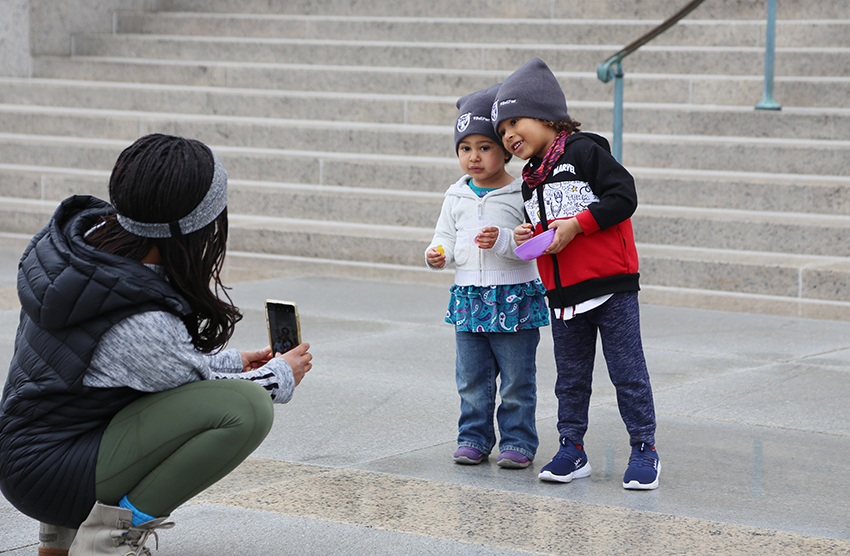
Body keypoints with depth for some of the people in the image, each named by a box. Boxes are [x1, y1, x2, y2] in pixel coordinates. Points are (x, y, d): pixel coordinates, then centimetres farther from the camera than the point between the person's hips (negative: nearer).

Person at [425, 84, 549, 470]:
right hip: (469, 295, 5)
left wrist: (503, 241, -26)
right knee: (472, 378, 11)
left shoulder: (521, 194, -7)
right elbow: (446, 236, 13)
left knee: (517, 378, 2)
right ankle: (474, 438, 22)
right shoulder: (457, 197, 8)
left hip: (514, 296, -4)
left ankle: (518, 441, 11)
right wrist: (438, 255, -8)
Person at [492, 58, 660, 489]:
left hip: (610, 285, -7)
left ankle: (644, 450, 6)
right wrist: (530, 234, 1)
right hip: (562, 294, 7)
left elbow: (623, 196, -15)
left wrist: (577, 224, -17)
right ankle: (571, 451, 19)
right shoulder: (530, 180, 15)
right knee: (570, 376, 11)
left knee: (627, 372, -2)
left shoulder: (584, 151, -8)